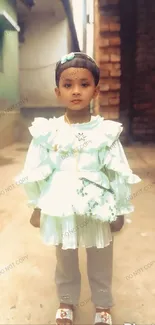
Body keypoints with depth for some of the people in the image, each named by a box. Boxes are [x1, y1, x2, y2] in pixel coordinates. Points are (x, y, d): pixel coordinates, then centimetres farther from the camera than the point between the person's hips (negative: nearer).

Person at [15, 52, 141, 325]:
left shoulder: (106, 131, -11)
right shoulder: (47, 131, -9)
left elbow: (119, 174, -5)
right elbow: (35, 172, 0)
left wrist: (119, 211, 0)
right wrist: (37, 207, 5)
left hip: (98, 210, 0)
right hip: (60, 209, 1)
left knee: (100, 262, 18)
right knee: (65, 261, 22)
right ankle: (67, 302, 48)